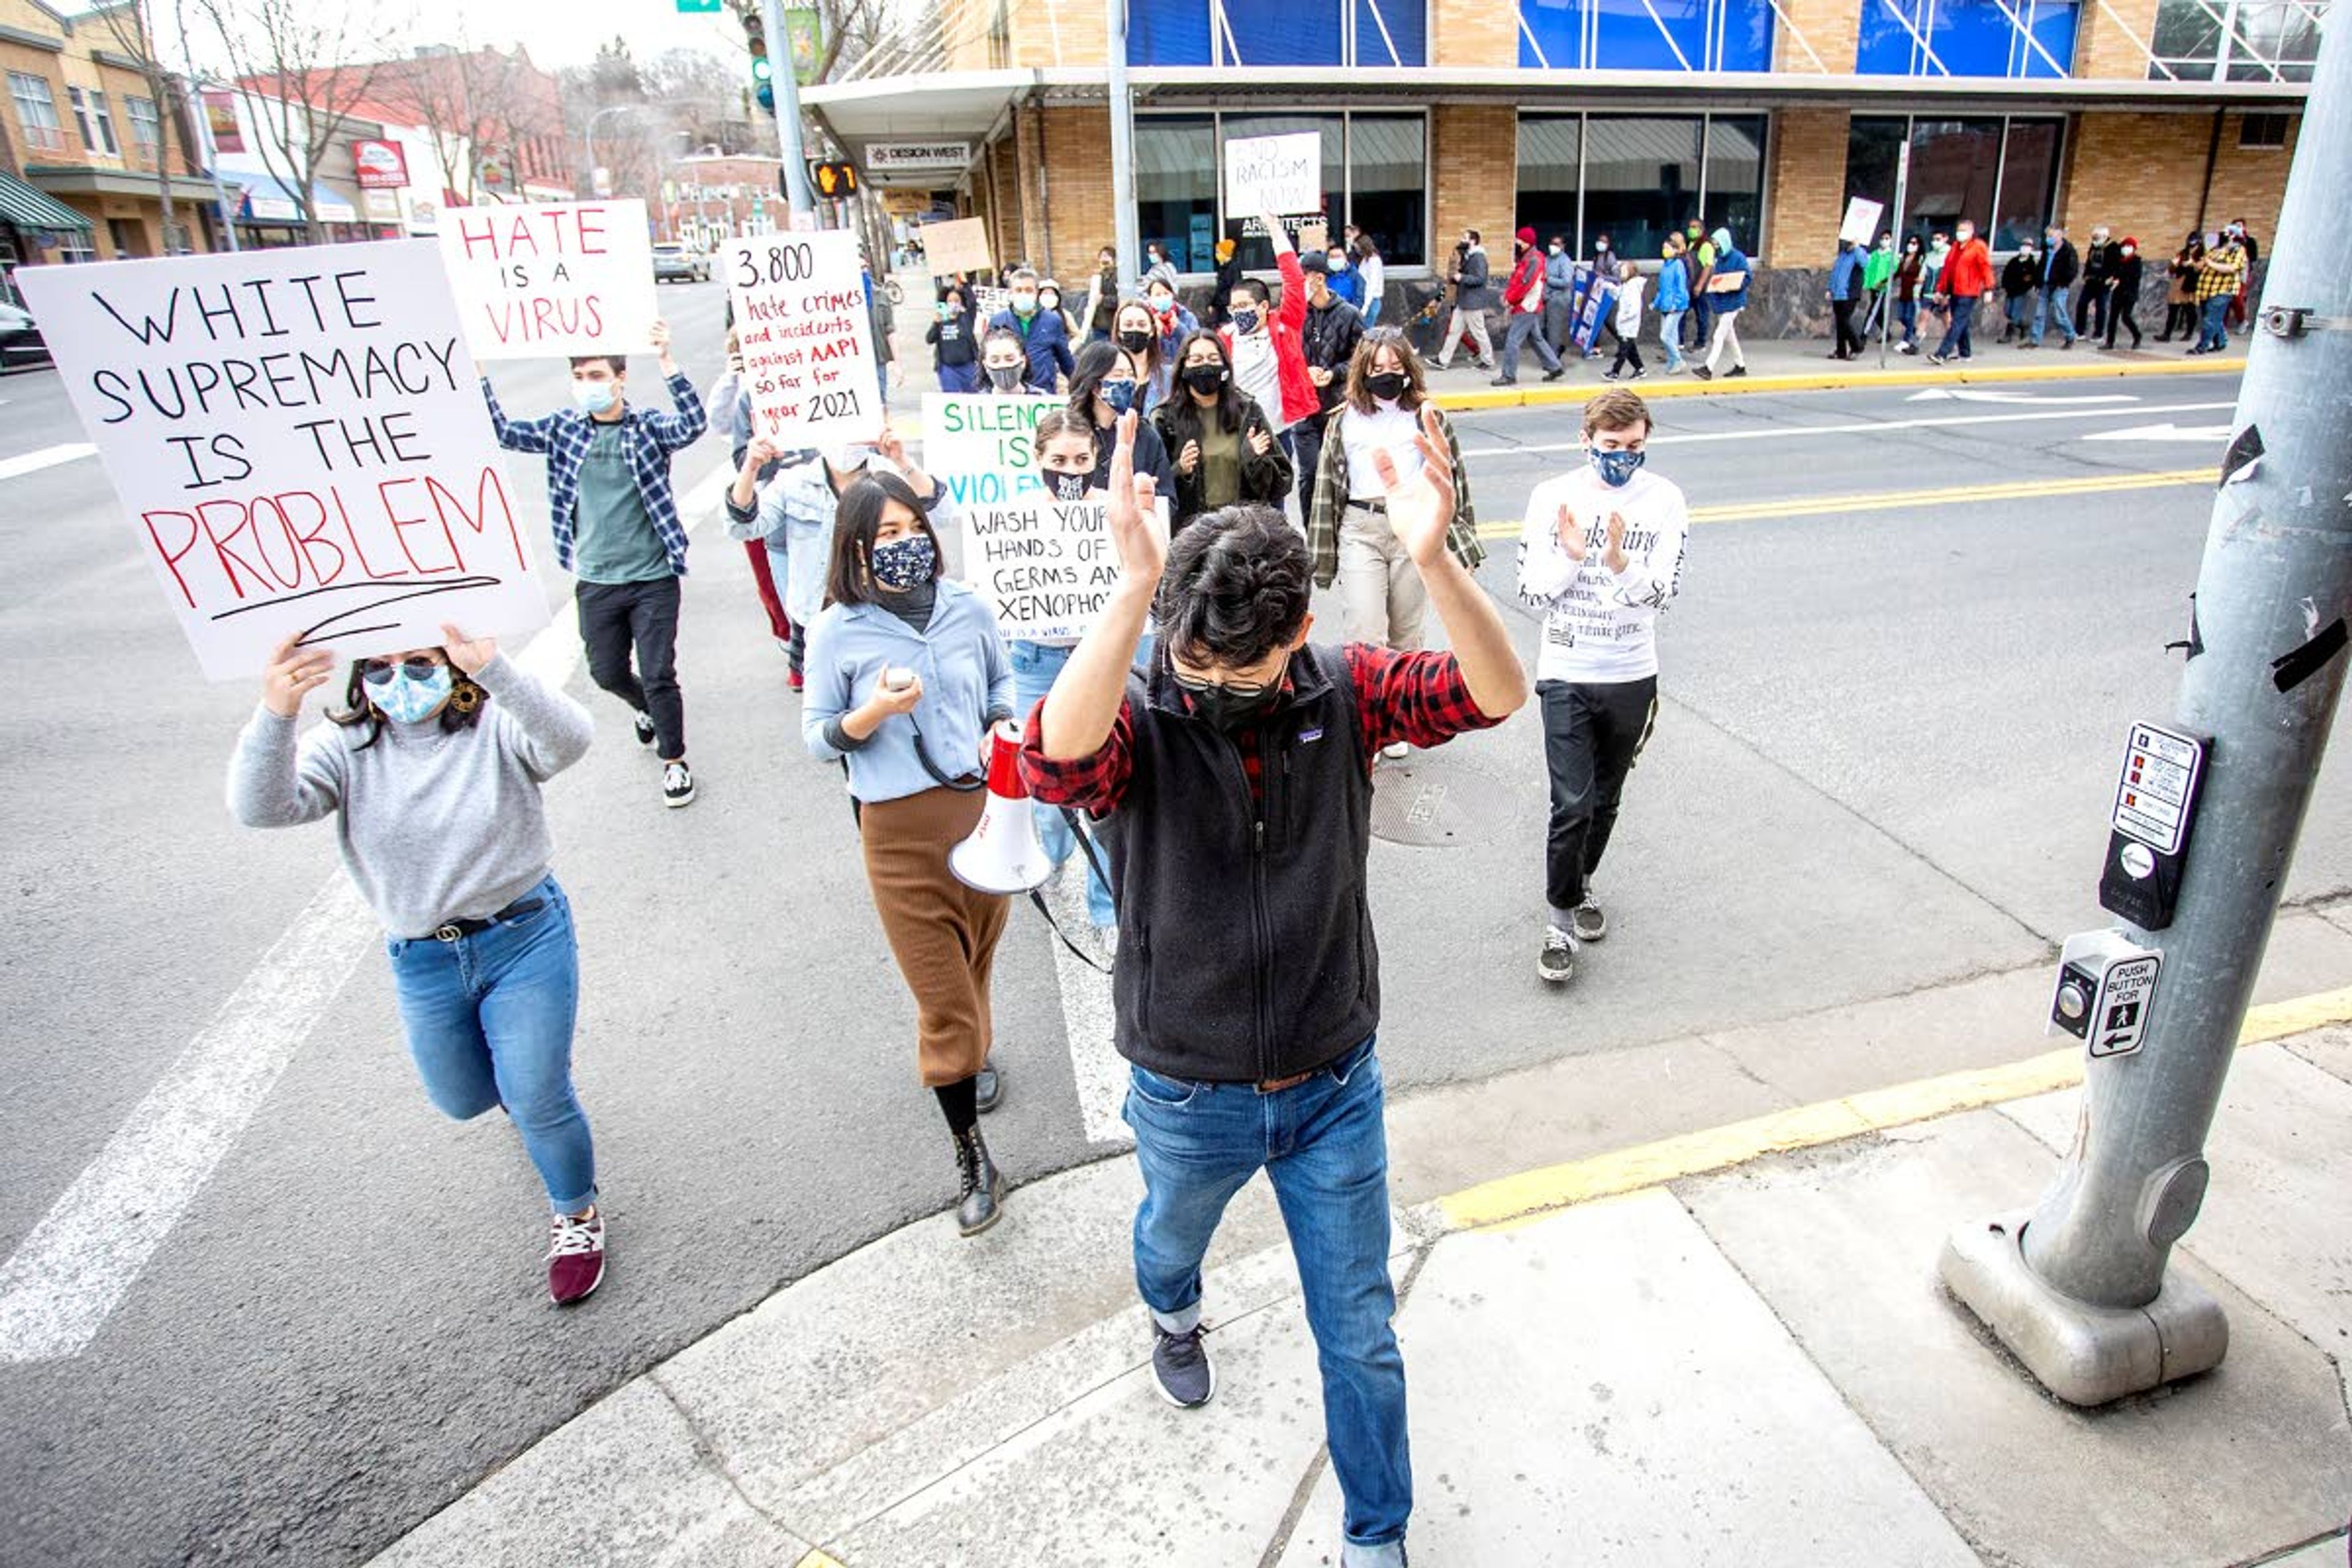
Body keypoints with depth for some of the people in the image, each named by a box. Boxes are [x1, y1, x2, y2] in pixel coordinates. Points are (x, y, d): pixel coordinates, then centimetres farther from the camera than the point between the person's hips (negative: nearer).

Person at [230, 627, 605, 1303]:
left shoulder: (496, 725, -14)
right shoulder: (344, 747, -6)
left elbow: (569, 740, -37)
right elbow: (261, 808, -24)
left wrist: (494, 670, -54)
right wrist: (274, 717, -42)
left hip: (525, 937, -4)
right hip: (422, 960, 4)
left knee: (537, 1100, -1)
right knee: (461, 1100, 21)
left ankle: (576, 1213, 27)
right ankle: (520, 1082, 59)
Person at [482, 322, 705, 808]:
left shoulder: (648, 426, -6)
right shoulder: (564, 427, 4)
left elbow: (693, 425, -25)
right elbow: (502, 431, -2)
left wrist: (666, 363, -37)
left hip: (652, 579, -4)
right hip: (595, 581, 4)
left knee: (658, 676, -1)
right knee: (607, 673, 16)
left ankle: (674, 761, 17)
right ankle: (647, 709, 49)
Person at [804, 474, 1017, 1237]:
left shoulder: (966, 607, 2)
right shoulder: (838, 632, -5)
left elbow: (1003, 681, 18)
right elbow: (817, 737, 0)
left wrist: (1000, 729, -2)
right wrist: (876, 711, -19)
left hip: (983, 809, 3)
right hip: (901, 830, -3)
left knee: (976, 960, 19)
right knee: (939, 994, 0)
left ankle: (974, 1054, 51)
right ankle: (973, 1159, 12)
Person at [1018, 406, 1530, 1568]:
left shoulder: (1345, 692, -13)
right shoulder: (1139, 717, -20)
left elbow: (1496, 695, -28)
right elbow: (1057, 760, -43)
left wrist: (1434, 562, -45)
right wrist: (1135, 592, -55)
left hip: (1334, 1087, 1)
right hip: (1189, 1097, 0)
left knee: (1360, 1332, 16)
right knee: (1171, 1235, 32)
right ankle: (1174, 1317, 70)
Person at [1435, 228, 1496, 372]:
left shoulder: (1478, 258, -15)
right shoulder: (1467, 257, 15)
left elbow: (1480, 279, -23)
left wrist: (1462, 278, -25)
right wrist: (1452, 278, 7)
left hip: (1473, 303, -10)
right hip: (1462, 303, 10)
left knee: (1479, 332, 0)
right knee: (1454, 330, 8)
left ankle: (1488, 361, 11)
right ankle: (1444, 361, 10)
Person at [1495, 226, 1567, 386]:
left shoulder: (1534, 260, -15)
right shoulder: (1524, 259, 16)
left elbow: (1525, 284, -21)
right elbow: (1515, 280, 16)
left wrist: (1510, 299, -13)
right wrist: (1507, 294, 0)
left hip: (1527, 308, -10)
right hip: (1527, 307, 10)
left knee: (1512, 340, -11)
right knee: (1537, 339, 16)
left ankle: (1509, 376, -7)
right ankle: (1555, 367, 24)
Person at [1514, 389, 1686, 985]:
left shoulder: (1664, 501, -3)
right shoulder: (1553, 497, -6)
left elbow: (1660, 593, -10)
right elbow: (1533, 592, -5)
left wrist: (1620, 563, -29)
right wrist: (1570, 556, -23)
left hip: (1632, 676, 2)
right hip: (1566, 674, -2)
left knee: (1605, 799, 16)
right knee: (1572, 804, -9)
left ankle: (1581, 885, 39)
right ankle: (1561, 919, 6)